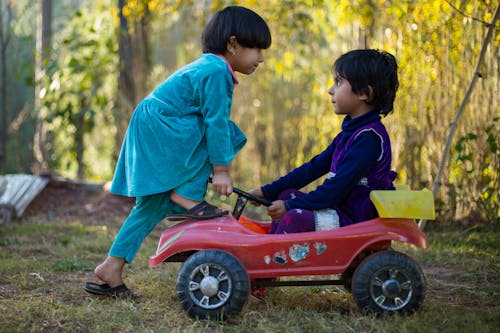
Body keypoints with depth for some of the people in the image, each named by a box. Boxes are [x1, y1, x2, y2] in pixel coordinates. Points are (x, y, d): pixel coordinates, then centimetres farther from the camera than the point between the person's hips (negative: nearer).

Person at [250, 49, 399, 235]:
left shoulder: (369, 137, -18)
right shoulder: (350, 132, 14)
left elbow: (339, 186, -22)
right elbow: (315, 167, 15)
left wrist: (291, 206, -18)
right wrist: (268, 191, 12)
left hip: (356, 218, -10)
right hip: (340, 207, 10)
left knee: (294, 219, -25)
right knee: (286, 195, 12)